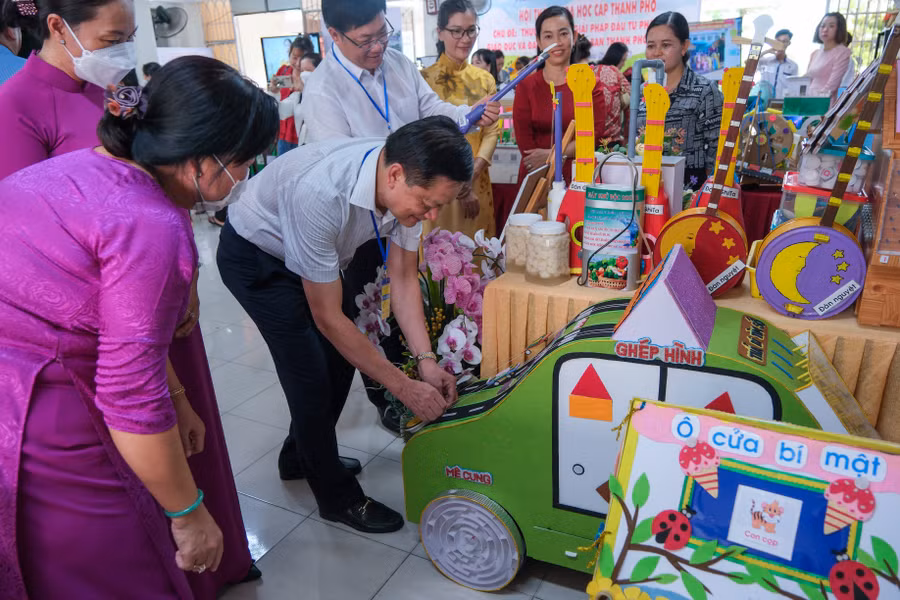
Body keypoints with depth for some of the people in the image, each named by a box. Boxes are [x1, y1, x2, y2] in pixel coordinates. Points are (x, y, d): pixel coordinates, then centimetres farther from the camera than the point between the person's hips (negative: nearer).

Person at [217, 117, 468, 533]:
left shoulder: (410, 184, -22)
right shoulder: (321, 194, -42)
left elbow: (403, 278, -10)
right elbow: (327, 317, -33)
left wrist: (425, 359, -20)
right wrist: (403, 387, -29)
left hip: (312, 252, 7)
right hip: (255, 255, -6)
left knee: (341, 357, 9)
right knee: (311, 374, -9)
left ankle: (302, 456, 34)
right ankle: (338, 497, 12)